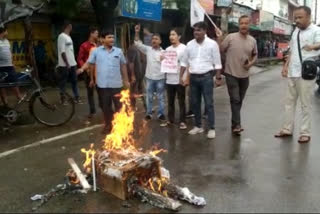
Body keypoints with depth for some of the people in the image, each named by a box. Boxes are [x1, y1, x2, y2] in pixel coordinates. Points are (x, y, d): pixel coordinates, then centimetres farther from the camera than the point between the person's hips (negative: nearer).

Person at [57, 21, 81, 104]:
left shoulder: (68, 37, 15)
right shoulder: (62, 36, -13)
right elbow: (62, 52, -17)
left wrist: (73, 62, 14)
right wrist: (67, 64, -18)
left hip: (72, 64, 9)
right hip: (65, 65, -9)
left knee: (74, 81, 11)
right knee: (63, 82, 2)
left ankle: (76, 98, 17)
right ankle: (63, 99, 11)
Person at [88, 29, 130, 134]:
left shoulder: (118, 51, 3)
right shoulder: (96, 51, -1)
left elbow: (123, 66, 9)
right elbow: (91, 64, 7)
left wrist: (126, 80, 9)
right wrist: (92, 79, 9)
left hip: (116, 84, 1)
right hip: (102, 84, 0)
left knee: (119, 105, 8)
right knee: (105, 106, 9)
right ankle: (108, 124, 26)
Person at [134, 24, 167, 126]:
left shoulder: (163, 52, 1)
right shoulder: (148, 49, 3)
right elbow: (138, 43, -4)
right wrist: (137, 33, -14)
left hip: (160, 78, -1)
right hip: (149, 77, 1)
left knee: (160, 97, 7)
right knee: (149, 97, 11)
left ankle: (161, 115, 16)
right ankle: (149, 113, 23)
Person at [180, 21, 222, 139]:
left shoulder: (212, 44, -5)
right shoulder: (190, 44, 6)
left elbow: (217, 63, -3)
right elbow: (184, 62, 12)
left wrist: (218, 77, -6)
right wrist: (181, 77, 9)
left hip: (206, 77, -4)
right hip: (193, 77, 4)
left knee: (209, 103, -2)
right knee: (195, 103, 10)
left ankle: (211, 128, 5)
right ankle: (198, 126, 23)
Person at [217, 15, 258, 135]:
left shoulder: (253, 41, 4)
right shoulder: (230, 37, -9)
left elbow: (255, 55, 17)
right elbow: (220, 51, -6)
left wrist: (251, 63, -2)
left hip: (244, 75, 5)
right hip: (231, 74, -5)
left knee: (239, 101, 14)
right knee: (235, 100, -9)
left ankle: (234, 123, 28)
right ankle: (237, 125, -3)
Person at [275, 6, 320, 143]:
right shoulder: (296, 31, 15)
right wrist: (285, 66, 12)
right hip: (292, 72, 7)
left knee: (305, 104, 1)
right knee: (289, 102, 12)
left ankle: (305, 133, 11)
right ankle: (287, 129, 22)